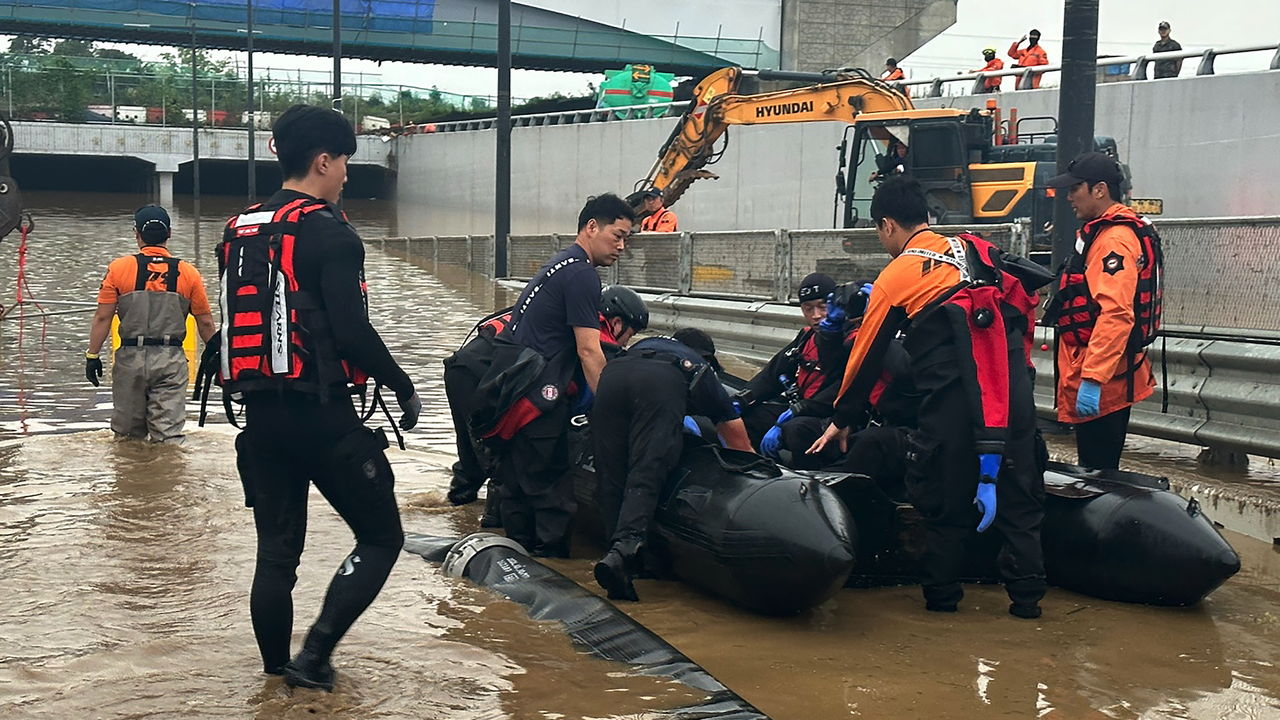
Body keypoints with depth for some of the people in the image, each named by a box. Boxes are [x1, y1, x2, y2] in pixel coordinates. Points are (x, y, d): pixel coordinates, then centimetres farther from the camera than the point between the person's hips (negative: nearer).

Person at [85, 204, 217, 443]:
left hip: (130, 359, 0)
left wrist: (92, 356, 6)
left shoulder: (119, 268, -1)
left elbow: (103, 318, -3)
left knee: (127, 437, 13)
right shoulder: (188, 273, 1)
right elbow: (205, 323, 5)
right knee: (169, 436, -2)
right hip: (171, 360, 0)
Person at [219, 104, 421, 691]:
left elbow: (234, 324, 16)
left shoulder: (237, 232, 12)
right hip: (322, 416, -7)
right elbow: (352, 331, -18)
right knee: (381, 538, 5)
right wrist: (405, 389, -6)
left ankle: (278, 671, 20)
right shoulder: (328, 231, -11)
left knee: (276, 550, 14)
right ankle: (315, 655, -5)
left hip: (260, 416, 7)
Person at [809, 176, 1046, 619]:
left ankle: (941, 594, 19)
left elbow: (867, 357, 13)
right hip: (1013, 391, 4)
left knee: (943, 499, 11)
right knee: (1018, 494, 11)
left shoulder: (894, 277, 7)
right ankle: (1026, 594, 13)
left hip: (952, 399, -4)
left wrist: (842, 420, 24)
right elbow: (1023, 309, 17)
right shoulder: (977, 250, 18)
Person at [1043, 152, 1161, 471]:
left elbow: (1115, 314, -28)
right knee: (1097, 471, 17)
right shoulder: (1101, 233, 18)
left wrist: (1092, 378, -30)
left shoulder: (1114, 240, -18)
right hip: (1109, 379, 11)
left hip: (1100, 384, -11)